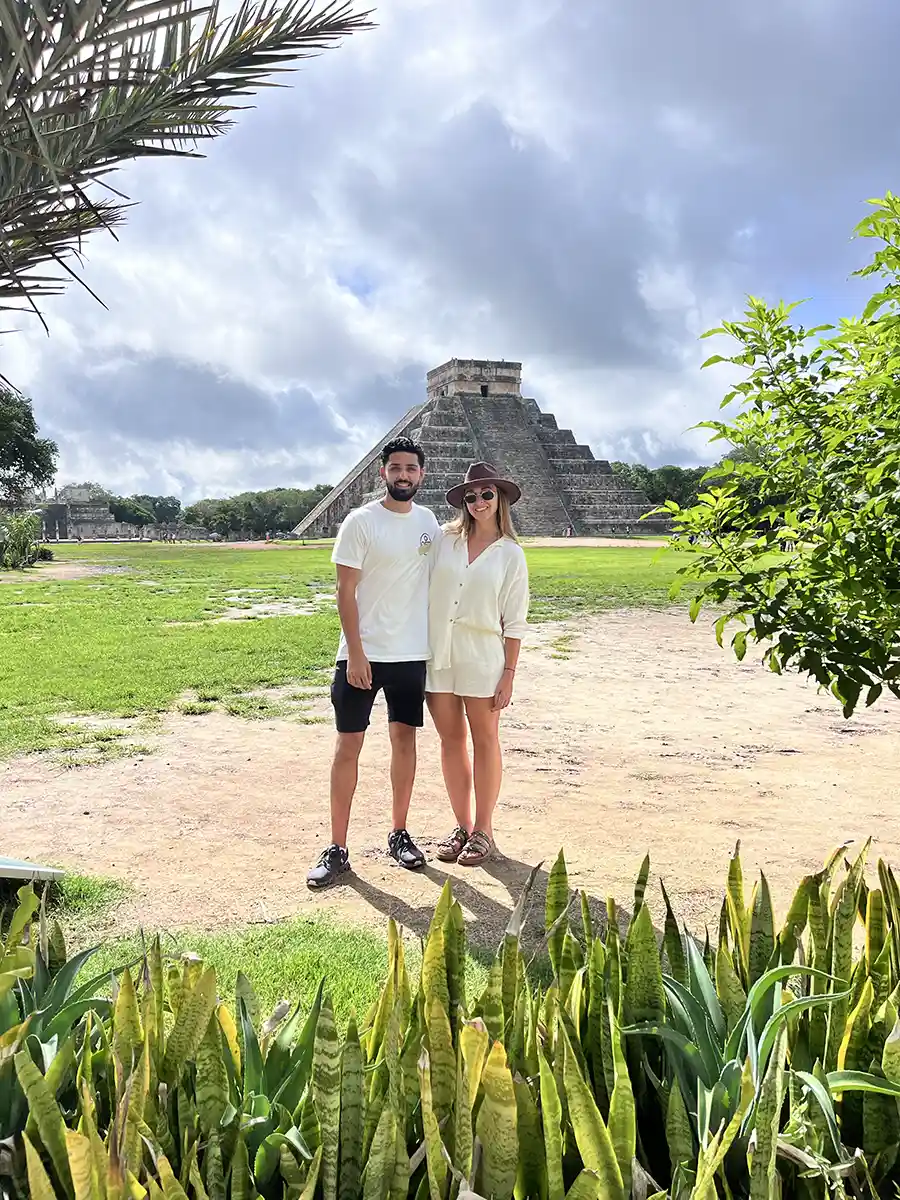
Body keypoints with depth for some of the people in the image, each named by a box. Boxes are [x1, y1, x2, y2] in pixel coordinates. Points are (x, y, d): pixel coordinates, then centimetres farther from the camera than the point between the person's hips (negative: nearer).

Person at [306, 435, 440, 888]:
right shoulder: (361, 522, -7)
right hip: (362, 653, -4)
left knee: (405, 737, 10)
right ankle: (337, 849, 6)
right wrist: (356, 653, -15)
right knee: (348, 744, -1)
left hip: (412, 651, 4)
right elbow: (345, 592, -9)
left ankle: (399, 833, 24)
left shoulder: (428, 521, 7)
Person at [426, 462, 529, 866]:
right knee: (451, 740, 9)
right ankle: (462, 826, 22)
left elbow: (514, 622, 0)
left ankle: (483, 830, 19)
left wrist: (509, 673, -4)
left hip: (481, 658, -2)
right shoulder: (443, 540, 3)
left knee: (484, 741, 7)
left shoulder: (511, 554, 1)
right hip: (438, 654, 2)